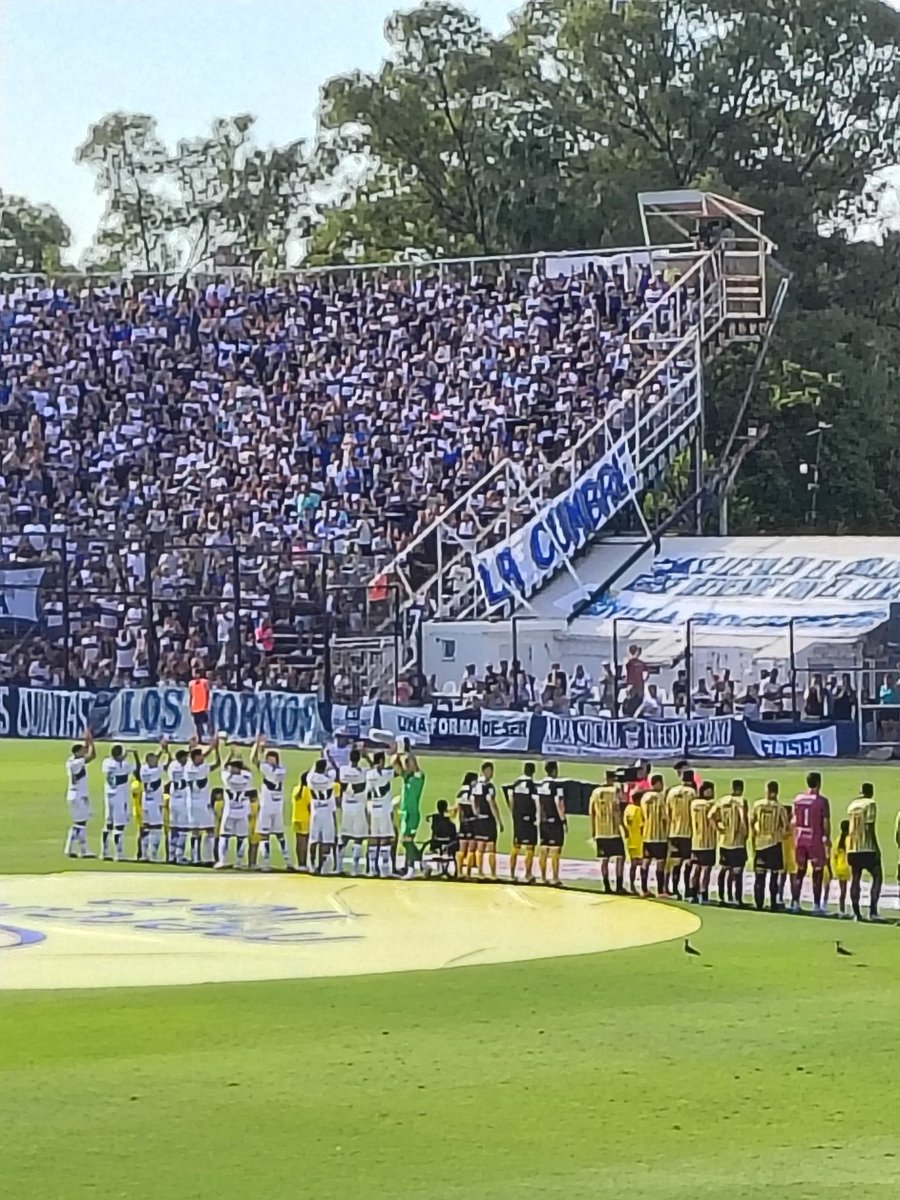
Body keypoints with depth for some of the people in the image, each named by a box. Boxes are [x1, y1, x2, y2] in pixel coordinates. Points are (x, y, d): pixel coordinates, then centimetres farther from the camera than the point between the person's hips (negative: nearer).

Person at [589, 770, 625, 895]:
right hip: (613, 830, -5)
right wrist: (622, 825, -9)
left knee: (604, 859, 9)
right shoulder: (615, 790, -4)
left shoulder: (595, 792, 10)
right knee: (620, 857, 0)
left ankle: (607, 887, 6)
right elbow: (617, 809, -13)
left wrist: (593, 832, 15)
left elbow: (592, 813, 10)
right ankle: (619, 886, -8)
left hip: (600, 832, 5)